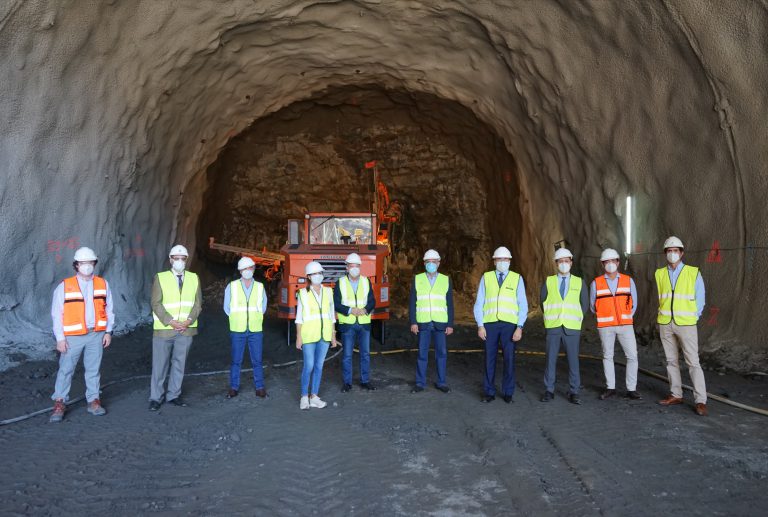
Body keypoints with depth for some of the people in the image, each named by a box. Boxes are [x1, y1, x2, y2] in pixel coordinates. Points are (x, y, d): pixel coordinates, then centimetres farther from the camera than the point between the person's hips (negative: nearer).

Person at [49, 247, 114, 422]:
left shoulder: (102, 284, 5)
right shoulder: (64, 286, -3)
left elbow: (108, 309, 8)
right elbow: (57, 314, -2)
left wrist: (108, 331, 3)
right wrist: (60, 338, -6)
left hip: (96, 335, 2)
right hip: (73, 337, -2)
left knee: (94, 369, 9)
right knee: (65, 369, 4)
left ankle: (93, 401, 19)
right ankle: (59, 403, 16)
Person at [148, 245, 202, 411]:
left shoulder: (194, 278, 6)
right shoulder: (160, 277, -1)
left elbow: (198, 303, 4)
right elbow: (156, 303, -7)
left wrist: (189, 321, -11)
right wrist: (171, 322, -16)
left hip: (186, 329, 2)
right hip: (164, 329, -2)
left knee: (179, 363, 10)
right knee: (160, 364, 5)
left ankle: (173, 395, 22)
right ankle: (156, 397, 17)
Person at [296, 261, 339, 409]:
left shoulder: (328, 292, 5)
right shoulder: (303, 293, -4)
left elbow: (331, 314, 9)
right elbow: (299, 317, -3)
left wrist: (333, 336, 8)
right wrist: (298, 337, -7)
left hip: (324, 334, 4)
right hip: (309, 334, -3)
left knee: (319, 366, 7)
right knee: (308, 366, -4)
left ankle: (314, 397, 16)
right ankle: (304, 397, 12)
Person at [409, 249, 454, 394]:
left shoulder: (446, 280, 6)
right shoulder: (417, 279, 5)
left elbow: (450, 305, 6)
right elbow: (412, 303, 3)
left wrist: (450, 324, 1)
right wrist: (413, 322, -4)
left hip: (440, 323, 1)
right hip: (423, 323, 0)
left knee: (441, 353, 5)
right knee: (422, 353, 4)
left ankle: (441, 382, 16)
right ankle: (420, 383, 13)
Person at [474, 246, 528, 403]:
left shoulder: (517, 279, 4)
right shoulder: (486, 278, 5)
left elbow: (523, 306, 0)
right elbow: (479, 304, 4)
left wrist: (519, 328, -9)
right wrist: (480, 326, -5)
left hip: (509, 325, 0)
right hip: (490, 324, 1)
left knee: (509, 359, 1)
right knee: (489, 359, 4)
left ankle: (508, 393, 15)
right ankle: (489, 392, 14)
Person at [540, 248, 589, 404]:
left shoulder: (579, 282, 6)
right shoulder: (548, 281, 5)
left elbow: (584, 305, 10)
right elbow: (543, 303, 11)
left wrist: (576, 320, 7)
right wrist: (550, 319, 10)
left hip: (572, 328, 0)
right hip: (553, 327, 0)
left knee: (573, 360, 1)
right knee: (551, 360, 1)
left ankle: (574, 393, 9)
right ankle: (549, 391, 11)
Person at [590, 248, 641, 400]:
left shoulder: (628, 281, 4)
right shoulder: (596, 283, 0)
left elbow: (633, 303, 11)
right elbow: (592, 306, 9)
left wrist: (626, 318, 11)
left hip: (625, 325, 1)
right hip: (605, 326, 0)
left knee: (632, 356, -3)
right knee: (607, 356, 7)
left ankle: (631, 389, 7)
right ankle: (610, 387, 18)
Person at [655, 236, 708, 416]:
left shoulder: (694, 273, -2)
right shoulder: (660, 274, 6)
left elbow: (700, 300, 2)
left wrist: (691, 319, -1)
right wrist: (665, 315, 7)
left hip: (686, 324, -3)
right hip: (665, 324, 4)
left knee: (693, 362, -5)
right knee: (671, 360, 9)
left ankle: (700, 401, -2)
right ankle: (676, 395, 19)